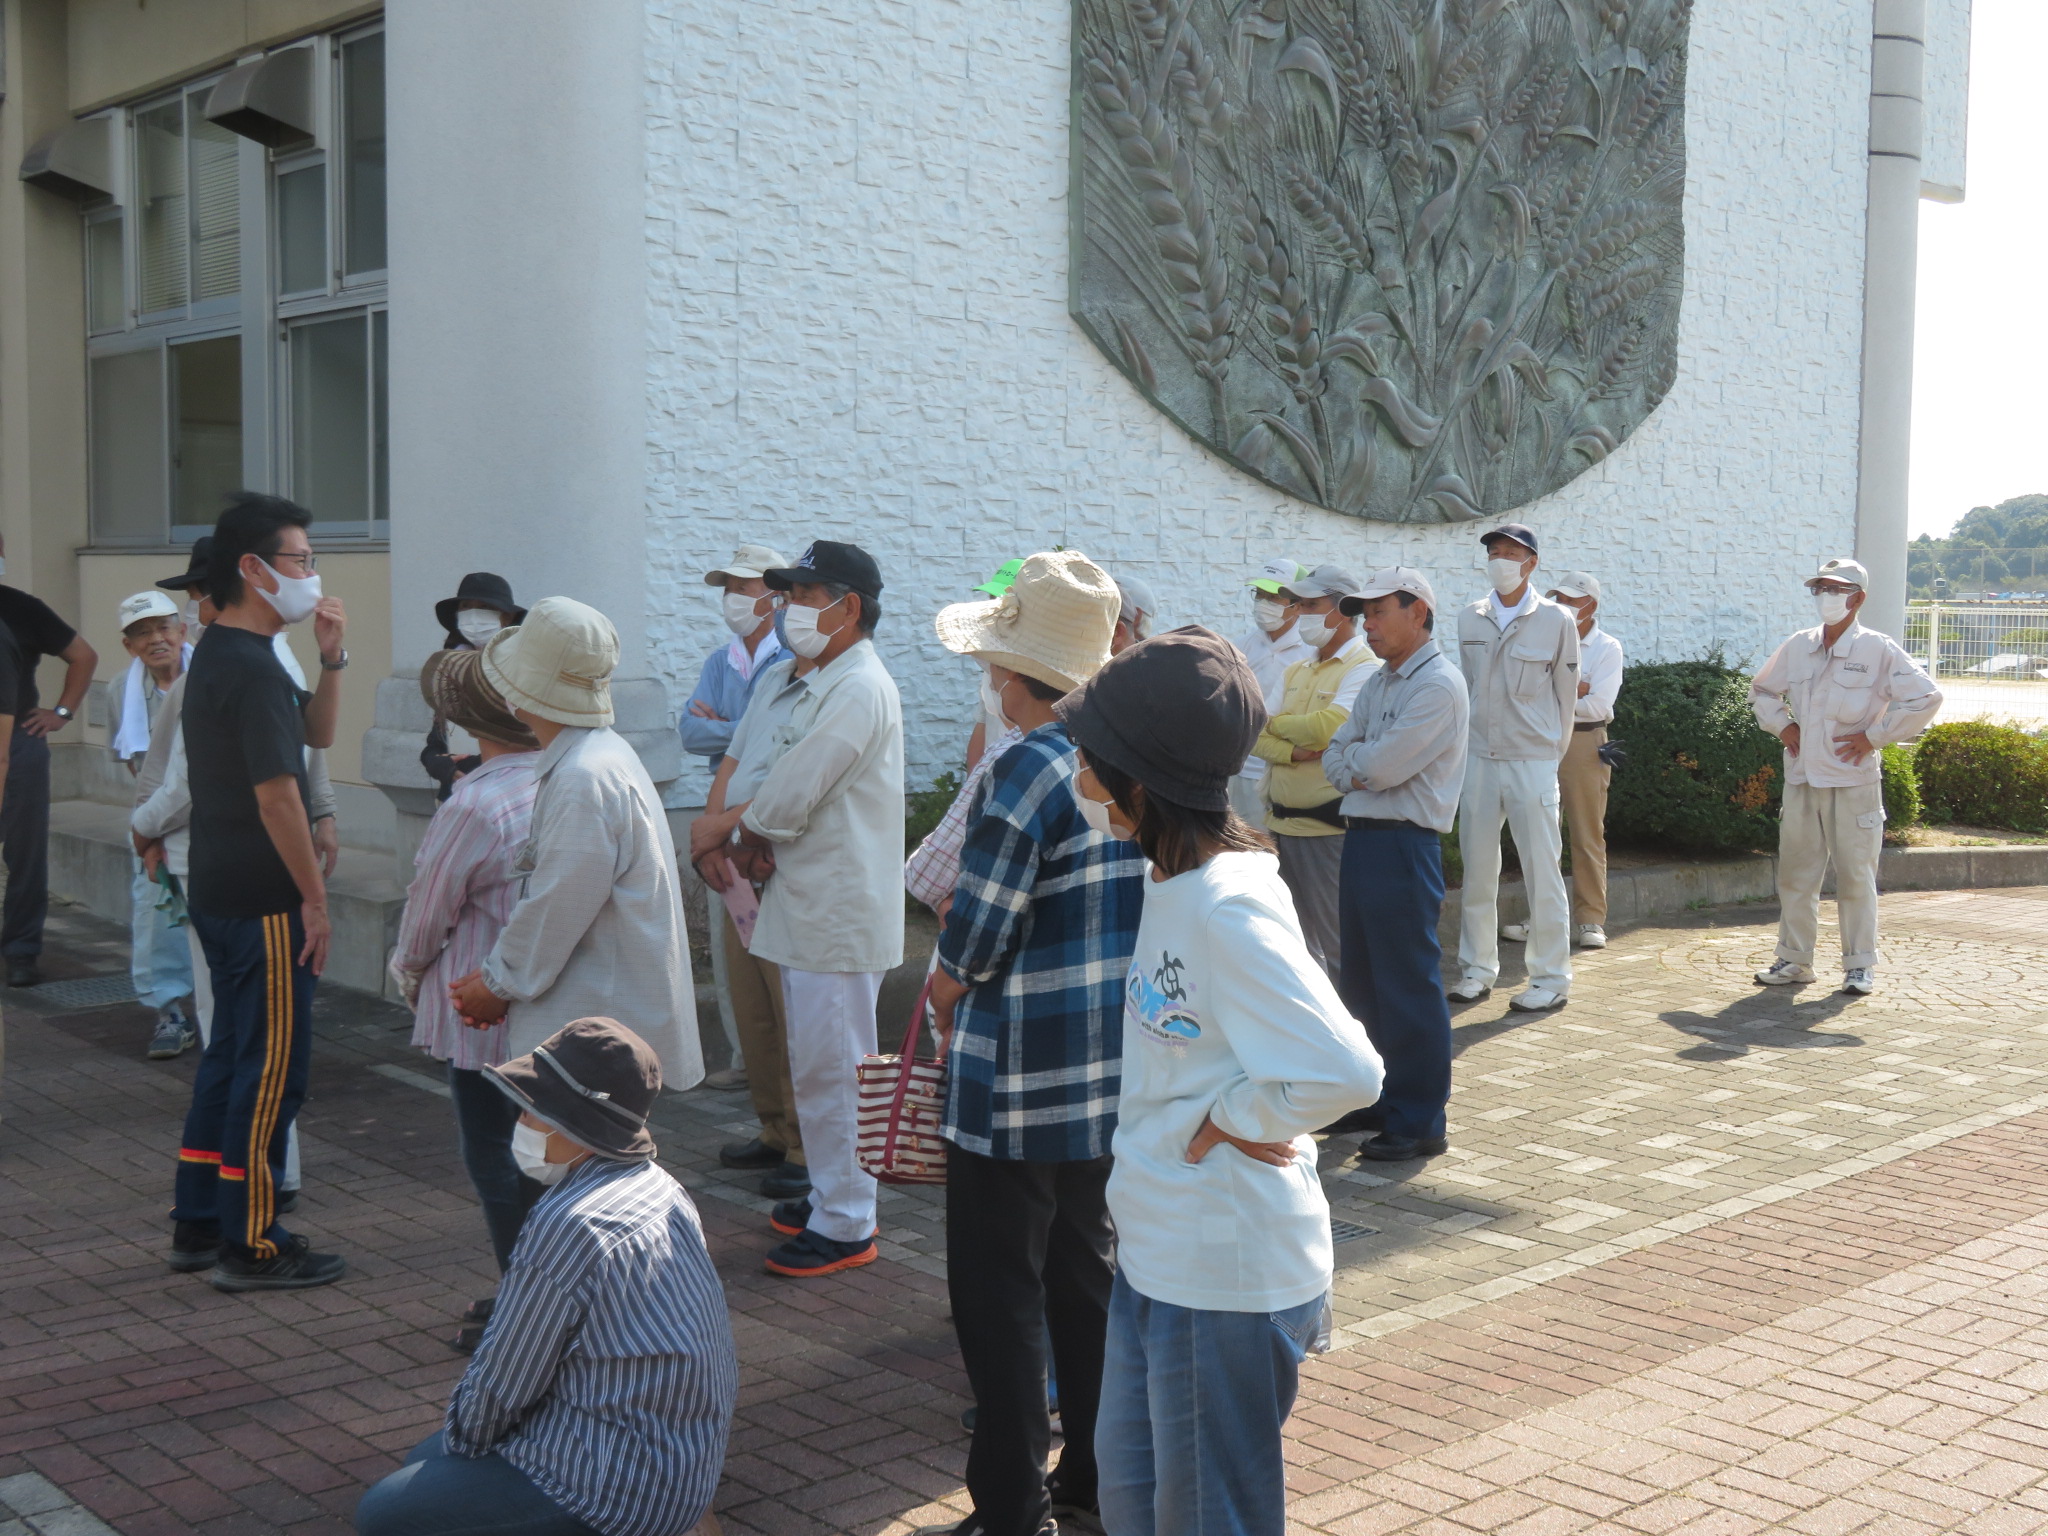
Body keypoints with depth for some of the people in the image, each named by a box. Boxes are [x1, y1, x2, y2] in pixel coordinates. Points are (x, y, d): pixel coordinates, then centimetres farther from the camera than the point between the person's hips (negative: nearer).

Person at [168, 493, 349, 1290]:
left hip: (219, 891, 10)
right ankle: (251, 1246, 6)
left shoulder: (217, 654, 13)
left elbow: (316, 733, 20)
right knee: (272, 1068, -2)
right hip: (262, 902, -10)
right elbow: (277, 797, -22)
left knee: (232, 1054, 18)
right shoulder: (251, 667, -19)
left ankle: (198, 1225, 26)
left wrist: (331, 657, 4)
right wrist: (316, 898, -17)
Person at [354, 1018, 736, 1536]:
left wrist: (462, 1439, 5)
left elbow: (501, 1382, -15)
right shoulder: (658, 1187, 5)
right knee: (423, 1459, 21)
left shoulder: (568, 1226, -25)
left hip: (620, 1488, -10)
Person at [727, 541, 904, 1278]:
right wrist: (759, 841, -5)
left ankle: (845, 1226, 5)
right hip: (813, 907, 10)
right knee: (817, 1065, 18)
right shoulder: (827, 684, 16)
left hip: (840, 915, -10)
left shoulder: (860, 690, -18)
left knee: (829, 1069, -4)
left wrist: (746, 837, -3)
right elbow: (788, 787, 13)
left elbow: (788, 795, -22)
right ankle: (833, 1196, 30)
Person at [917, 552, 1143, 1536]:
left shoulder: (1029, 767, -19)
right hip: (1112, 1067, 8)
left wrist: (943, 992, 2)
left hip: (1021, 1079, -8)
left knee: (998, 1292, 4)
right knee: (1086, 1267, 20)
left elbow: (974, 939, -20)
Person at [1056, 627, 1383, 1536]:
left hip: (1226, 1275, -9)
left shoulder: (1227, 908, -26)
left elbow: (1341, 1071, -33)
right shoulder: (1176, 881, 3)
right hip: (1158, 1255, 9)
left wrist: (1224, 1121, -21)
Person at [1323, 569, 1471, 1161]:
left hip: (1403, 845, -9)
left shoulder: (1438, 685, -13)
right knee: (1362, 982, 15)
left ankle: (1419, 1121, 4)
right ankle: (1381, 1102, 27)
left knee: (1409, 986, -4)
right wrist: (1358, 771, -9)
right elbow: (1335, 758, 12)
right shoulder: (1378, 683, 17)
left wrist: (1355, 760, 1)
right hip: (1360, 839, 10)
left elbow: (1382, 766, -19)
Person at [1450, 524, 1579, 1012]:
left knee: (1542, 872, -1)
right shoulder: (1469, 619, 7)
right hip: (1478, 758, 4)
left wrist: (1552, 751, 6)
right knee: (1477, 871, 8)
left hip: (1533, 763, -4)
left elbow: (1566, 696, 3)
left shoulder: (1556, 621, -3)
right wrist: (1476, 739, 14)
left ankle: (1551, 978, 7)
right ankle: (1477, 969, 19)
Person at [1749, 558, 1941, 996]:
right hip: (1801, 780, 5)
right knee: (1795, 874, 8)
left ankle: (1860, 966, 10)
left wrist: (1874, 736, -10)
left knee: (1856, 875, 1)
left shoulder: (1879, 651, -6)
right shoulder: (1797, 648, 8)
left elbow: (1925, 698, -11)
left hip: (1854, 783, -5)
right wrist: (1782, 726, 9)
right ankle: (1794, 959, 18)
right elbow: (1762, 691, 25)